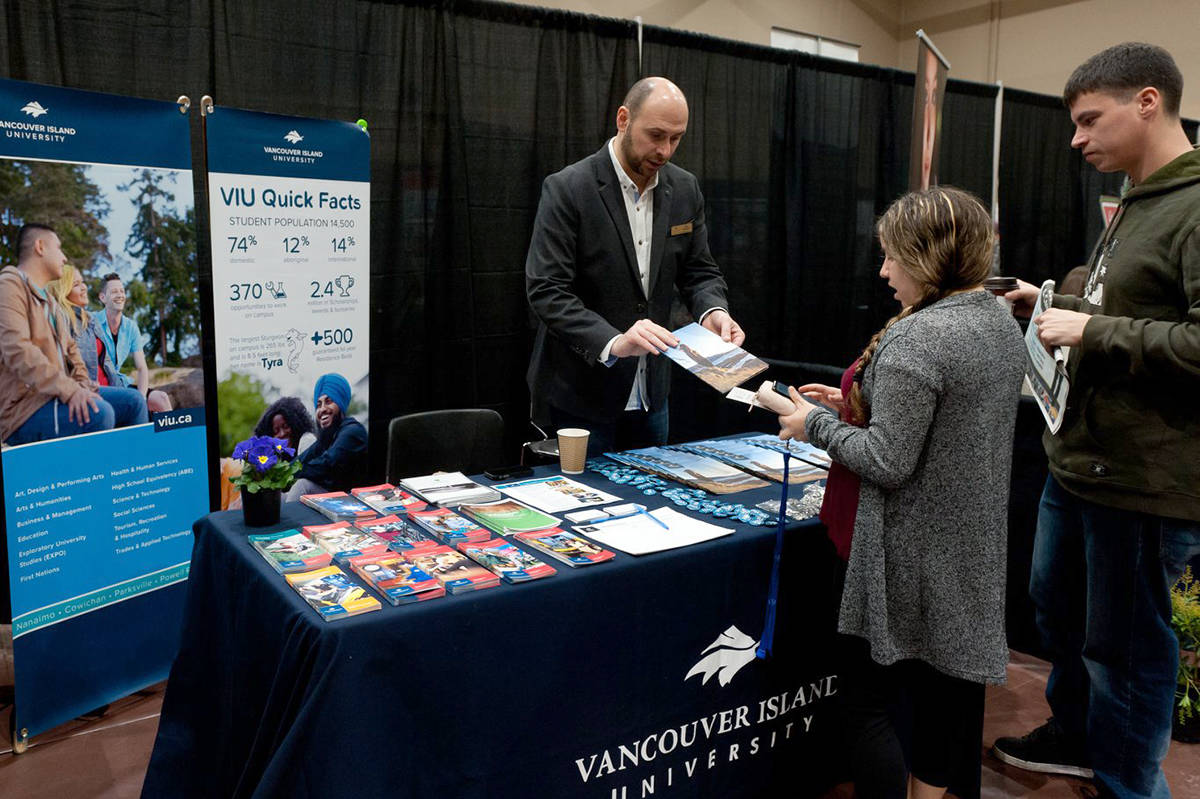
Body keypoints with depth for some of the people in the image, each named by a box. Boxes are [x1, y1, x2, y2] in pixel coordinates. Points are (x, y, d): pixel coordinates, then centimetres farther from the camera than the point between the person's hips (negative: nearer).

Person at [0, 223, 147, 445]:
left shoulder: (50, 301, 23)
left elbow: (70, 349, 26)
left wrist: (82, 384, 6)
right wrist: (69, 389, -28)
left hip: (54, 394, 10)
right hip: (22, 410, -10)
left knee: (133, 401, 2)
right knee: (98, 413, -32)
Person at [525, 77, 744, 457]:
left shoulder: (685, 189, 3)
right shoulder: (567, 189, -15)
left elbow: (699, 271, 9)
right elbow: (546, 290, -20)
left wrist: (713, 311, -14)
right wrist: (612, 343, -34)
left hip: (651, 391, 6)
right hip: (580, 394, -5)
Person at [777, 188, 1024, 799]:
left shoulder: (916, 340, -22)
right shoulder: (1002, 323, 7)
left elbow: (888, 463, -23)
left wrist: (816, 425, -9)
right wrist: (855, 407, 12)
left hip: (912, 557, -9)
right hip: (973, 546, 9)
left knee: (867, 703, 4)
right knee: (947, 686, 20)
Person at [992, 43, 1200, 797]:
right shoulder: (1138, 205, 12)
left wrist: (1093, 331, -22)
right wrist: (1057, 304, 11)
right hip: (1079, 461, 10)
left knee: (1122, 647, 6)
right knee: (1057, 607, 23)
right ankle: (1074, 735, 45)